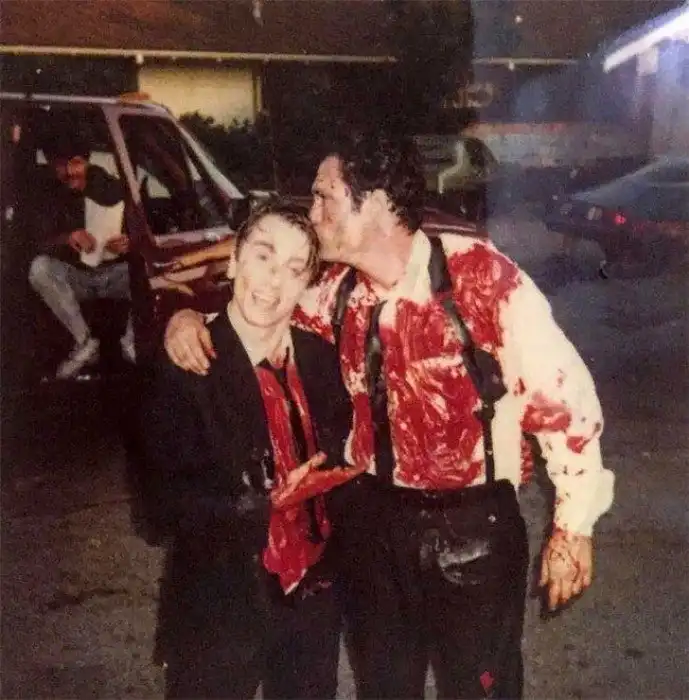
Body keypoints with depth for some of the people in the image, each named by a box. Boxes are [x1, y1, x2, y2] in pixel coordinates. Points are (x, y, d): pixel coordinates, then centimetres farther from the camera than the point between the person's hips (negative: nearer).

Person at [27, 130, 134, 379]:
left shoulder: (113, 188, -9)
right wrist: (66, 239, -37)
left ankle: (132, 341, -10)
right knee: (39, 268, -29)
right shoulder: (49, 195, -6)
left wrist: (128, 244, -34)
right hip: (76, 277, 1)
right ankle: (84, 343, -18)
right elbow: (40, 244, -14)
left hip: (116, 273, -1)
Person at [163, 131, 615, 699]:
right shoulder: (342, 290, -2)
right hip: (374, 516, 5)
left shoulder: (480, 273, -19)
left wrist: (574, 523, -10)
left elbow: (562, 394, -15)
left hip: (473, 524, -5)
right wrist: (193, 320, -4)